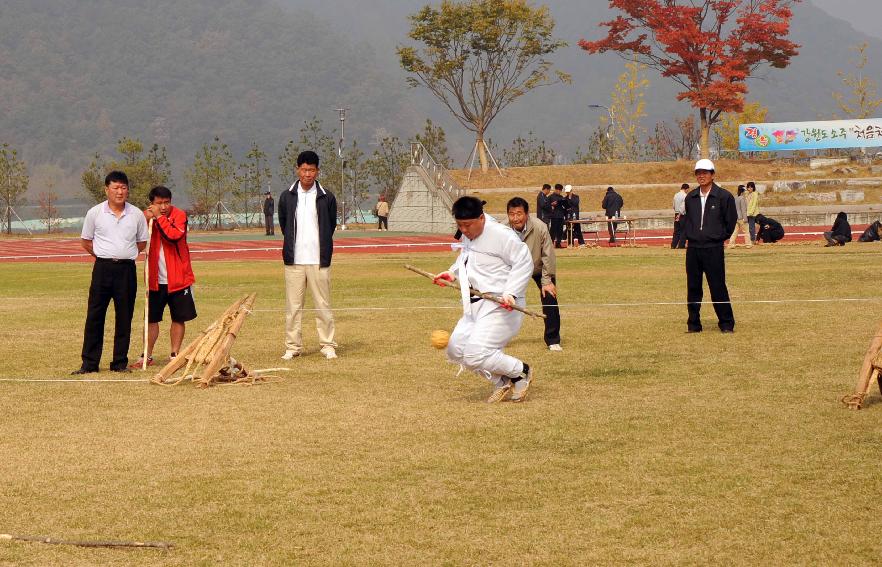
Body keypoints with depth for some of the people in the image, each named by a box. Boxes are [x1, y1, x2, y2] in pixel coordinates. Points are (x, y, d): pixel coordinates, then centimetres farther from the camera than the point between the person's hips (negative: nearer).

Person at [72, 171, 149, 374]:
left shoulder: (136, 214, 5)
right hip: (102, 268, -1)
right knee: (94, 316, -1)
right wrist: (107, 255, 5)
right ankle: (89, 363, 4)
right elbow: (86, 242, 10)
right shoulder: (95, 213, 2)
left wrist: (125, 255, 7)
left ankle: (120, 362, 12)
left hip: (127, 269, 1)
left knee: (124, 317, 4)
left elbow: (142, 243, 16)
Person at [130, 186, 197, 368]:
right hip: (155, 279, 2)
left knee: (178, 318, 6)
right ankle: (147, 356, 10)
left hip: (179, 278, -2)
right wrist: (145, 221, -21)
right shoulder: (146, 216, 2)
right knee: (151, 318, 3)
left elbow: (174, 235, -27)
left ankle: (175, 354, 16)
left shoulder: (179, 215, -8)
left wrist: (159, 217, -23)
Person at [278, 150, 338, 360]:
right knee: (293, 306, 3)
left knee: (323, 305, 1)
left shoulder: (326, 197, 3)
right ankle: (293, 346, 9)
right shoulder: (287, 197, 6)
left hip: (319, 260, -1)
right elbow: (283, 224, 14)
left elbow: (331, 226, 11)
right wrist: (293, 246, 12)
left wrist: (323, 249, 10)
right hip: (294, 260, 1)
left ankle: (328, 345, 8)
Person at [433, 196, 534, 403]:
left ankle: (521, 371, 4)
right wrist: (453, 273, 11)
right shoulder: (467, 237, 11)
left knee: (475, 354, -19)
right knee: (455, 350, 9)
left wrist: (510, 292, -27)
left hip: (501, 307, -10)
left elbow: (524, 263, -17)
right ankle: (501, 383, 20)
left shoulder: (501, 235, -17)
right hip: (475, 307, 10)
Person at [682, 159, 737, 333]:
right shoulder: (690, 197, 10)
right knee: (693, 288, 7)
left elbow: (731, 221, 0)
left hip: (713, 249, -5)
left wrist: (719, 237, 2)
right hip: (693, 248, 5)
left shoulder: (723, 196, -4)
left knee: (718, 287, -4)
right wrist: (689, 235, 12)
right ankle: (694, 324, 14)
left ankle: (726, 323, 5)